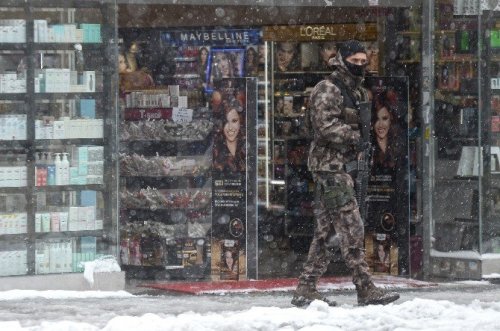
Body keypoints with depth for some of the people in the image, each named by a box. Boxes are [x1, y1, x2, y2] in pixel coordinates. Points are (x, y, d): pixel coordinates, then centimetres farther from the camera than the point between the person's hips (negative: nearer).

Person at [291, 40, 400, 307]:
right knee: (351, 228, -12)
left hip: (345, 164, 10)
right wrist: (355, 137, -21)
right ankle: (366, 290, -13)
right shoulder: (327, 90, -9)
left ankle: (306, 289, 12)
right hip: (329, 164, -10)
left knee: (327, 230, 9)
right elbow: (325, 126, -20)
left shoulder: (359, 92, 20)